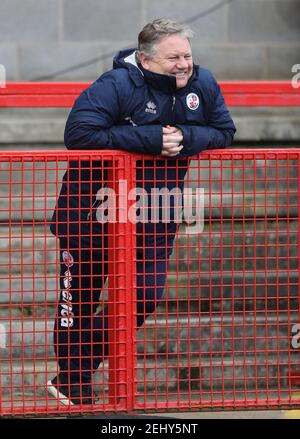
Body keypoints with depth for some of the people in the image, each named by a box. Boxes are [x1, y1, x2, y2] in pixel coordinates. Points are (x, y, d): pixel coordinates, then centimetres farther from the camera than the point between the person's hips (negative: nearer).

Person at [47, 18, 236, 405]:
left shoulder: (203, 85, -5)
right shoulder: (117, 86, -22)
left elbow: (224, 132, 1)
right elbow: (78, 133, -30)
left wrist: (187, 138, -22)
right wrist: (150, 139, -30)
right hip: (93, 209, -4)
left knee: (145, 298, 0)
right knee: (81, 297, 6)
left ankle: (74, 376, 17)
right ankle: (72, 382, 25)